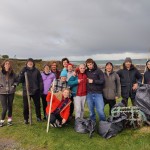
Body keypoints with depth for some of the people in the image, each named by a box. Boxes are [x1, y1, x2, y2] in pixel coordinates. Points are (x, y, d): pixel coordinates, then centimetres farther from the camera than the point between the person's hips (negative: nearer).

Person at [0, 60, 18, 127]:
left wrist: (14, 85, -2)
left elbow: (16, 80, 15)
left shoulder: (13, 73, 2)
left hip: (11, 92, 3)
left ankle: (9, 120, 26)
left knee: (10, 106, 12)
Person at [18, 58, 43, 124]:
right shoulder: (24, 70, 2)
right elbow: (20, 80, -4)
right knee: (26, 106, 5)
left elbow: (40, 80, 3)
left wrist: (41, 89, -4)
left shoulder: (36, 71, 2)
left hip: (35, 91, 1)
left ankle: (38, 117, 27)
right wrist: (22, 73, -17)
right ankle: (26, 119, 19)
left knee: (37, 105, 11)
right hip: (26, 91, 0)